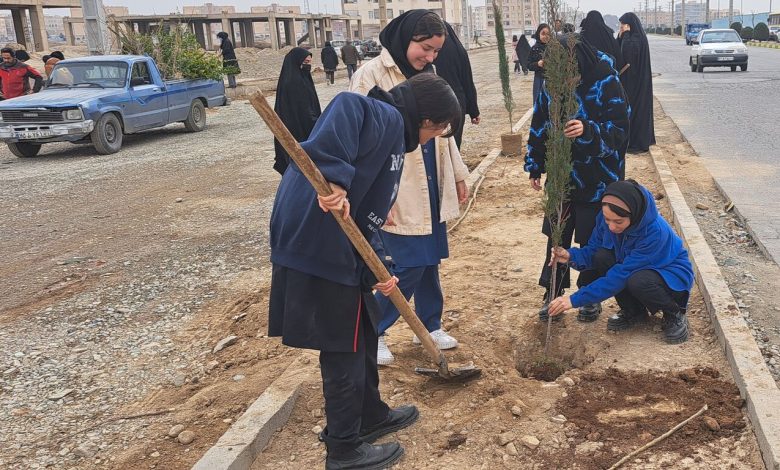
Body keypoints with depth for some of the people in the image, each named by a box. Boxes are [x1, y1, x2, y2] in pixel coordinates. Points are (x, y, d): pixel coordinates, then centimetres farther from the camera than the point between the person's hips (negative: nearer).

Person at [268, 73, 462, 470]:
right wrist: (335, 178, -37)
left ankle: (371, 415, 41)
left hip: (331, 241, 10)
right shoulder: (387, 118, -7)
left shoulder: (388, 129, 22)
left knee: (361, 330, 23)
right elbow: (345, 106, -30)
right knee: (343, 346, 4)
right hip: (320, 242, -10)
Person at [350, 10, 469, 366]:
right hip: (398, 193, -7)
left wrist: (457, 174, 21)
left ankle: (430, 326, 31)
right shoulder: (372, 75, -12)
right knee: (407, 267, -5)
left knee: (429, 261, 14)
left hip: (431, 188, 7)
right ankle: (372, 333, 15)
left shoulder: (427, 74, 11)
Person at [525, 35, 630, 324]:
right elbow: (540, 127, 9)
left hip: (597, 179, -4)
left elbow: (620, 128, -17)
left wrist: (589, 130, -35)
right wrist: (534, 167, 11)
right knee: (557, 235, 9)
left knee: (592, 239, 7)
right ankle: (553, 293, 22)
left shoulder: (606, 83, -16)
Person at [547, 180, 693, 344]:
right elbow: (593, 249, -7)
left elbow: (620, 275, -36)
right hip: (634, 269, 6)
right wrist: (571, 256, -31)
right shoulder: (607, 217, -20)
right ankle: (633, 311, 1)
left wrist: (575, 299, -37)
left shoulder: (655, 232, -37)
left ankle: (674, 314, -4)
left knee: (637, 281, -37)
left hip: (672, 276, -6)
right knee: (601, 258, -22)